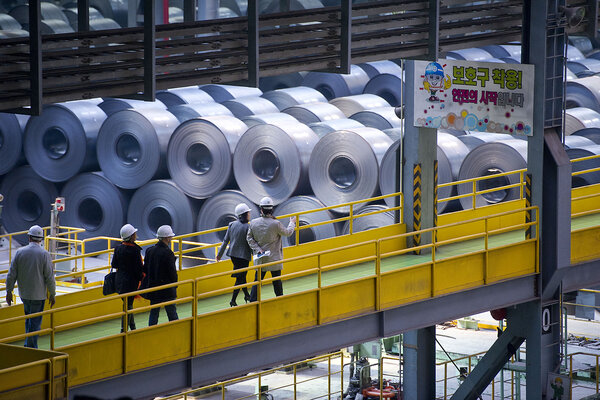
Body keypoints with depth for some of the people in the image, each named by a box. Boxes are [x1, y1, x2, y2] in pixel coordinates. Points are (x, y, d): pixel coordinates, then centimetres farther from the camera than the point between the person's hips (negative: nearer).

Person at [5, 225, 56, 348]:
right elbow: (50, 277, -11)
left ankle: (28, 345, 24)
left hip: (23, 294, 4)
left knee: (29, 318, 22)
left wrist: (9, 291, 9)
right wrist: (52, 294, 0)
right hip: (38, 295, -3)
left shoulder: (20, 252, -5)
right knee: (35, 322, 4)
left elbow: (11, 274, -1)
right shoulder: (44, 254, -13)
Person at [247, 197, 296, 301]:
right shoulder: (276, 224, -17)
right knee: (277, 281, 11)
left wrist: (258, 249, -3)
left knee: (257, 281, 6)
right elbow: (287, 232, 0)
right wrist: (292, 223, 19)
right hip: (274, 258, -3)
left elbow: (249, 238, -1)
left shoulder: (253, 223, -7)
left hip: (260, 258, 3)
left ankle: (252, 302, 0)